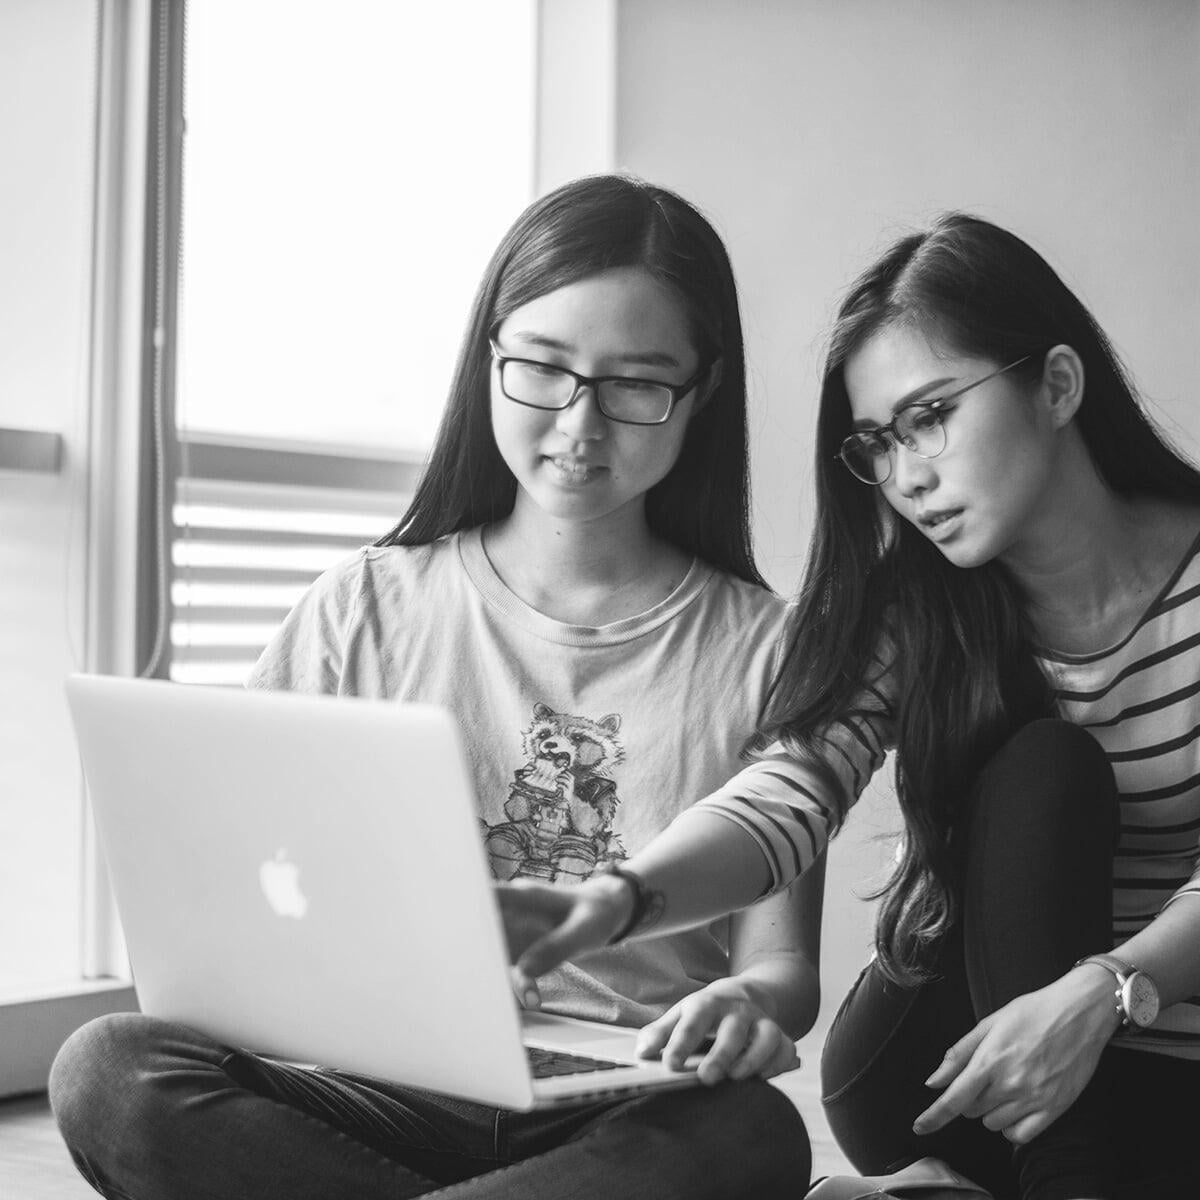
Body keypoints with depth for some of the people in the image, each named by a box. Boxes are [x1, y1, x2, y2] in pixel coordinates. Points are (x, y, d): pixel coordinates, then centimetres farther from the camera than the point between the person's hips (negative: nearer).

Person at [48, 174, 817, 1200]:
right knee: (111, 1071, -26)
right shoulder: (366, 609, 8)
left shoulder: (761, 647, 5)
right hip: (387, 1100, 1)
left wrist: (753, 1002, -21)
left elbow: (782, 961, 3)